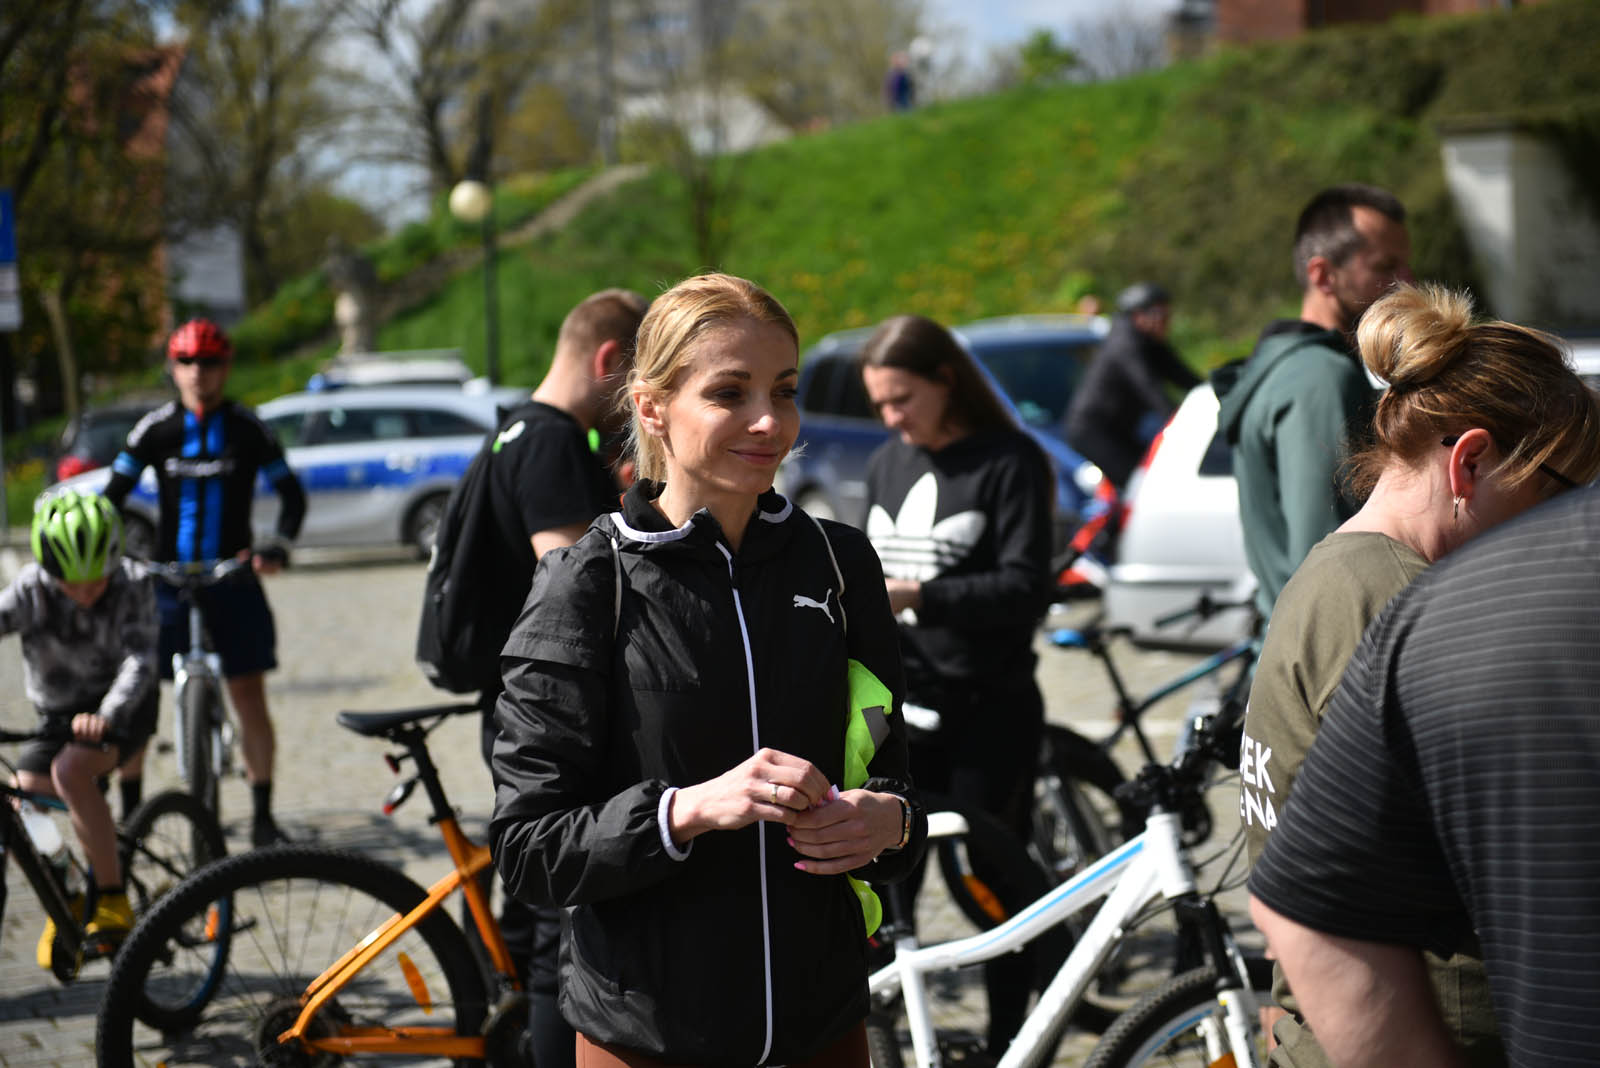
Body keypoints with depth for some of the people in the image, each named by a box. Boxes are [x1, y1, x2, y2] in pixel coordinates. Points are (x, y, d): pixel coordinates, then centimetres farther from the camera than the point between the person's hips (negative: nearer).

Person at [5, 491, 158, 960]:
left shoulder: (132, 587, -20)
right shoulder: (30, 589, -14)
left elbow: (139, 660, -30)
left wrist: (106, 715, -48)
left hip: (120, 708, -4)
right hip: (57, 714, 4)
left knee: (69, 772, -33)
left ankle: (114, 902, -22)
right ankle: (65, 905, 23)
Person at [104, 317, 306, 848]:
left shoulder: (248, 428, -1)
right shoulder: (155, 428, 1)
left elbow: (292, 493, 4)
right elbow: (114, 494, 5)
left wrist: (278, 546, -12)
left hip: (233, 578, -1)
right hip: (167, 579, 1)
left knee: (249, 697, -3)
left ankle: (263, 815, 6)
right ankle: (129, 808, 15)